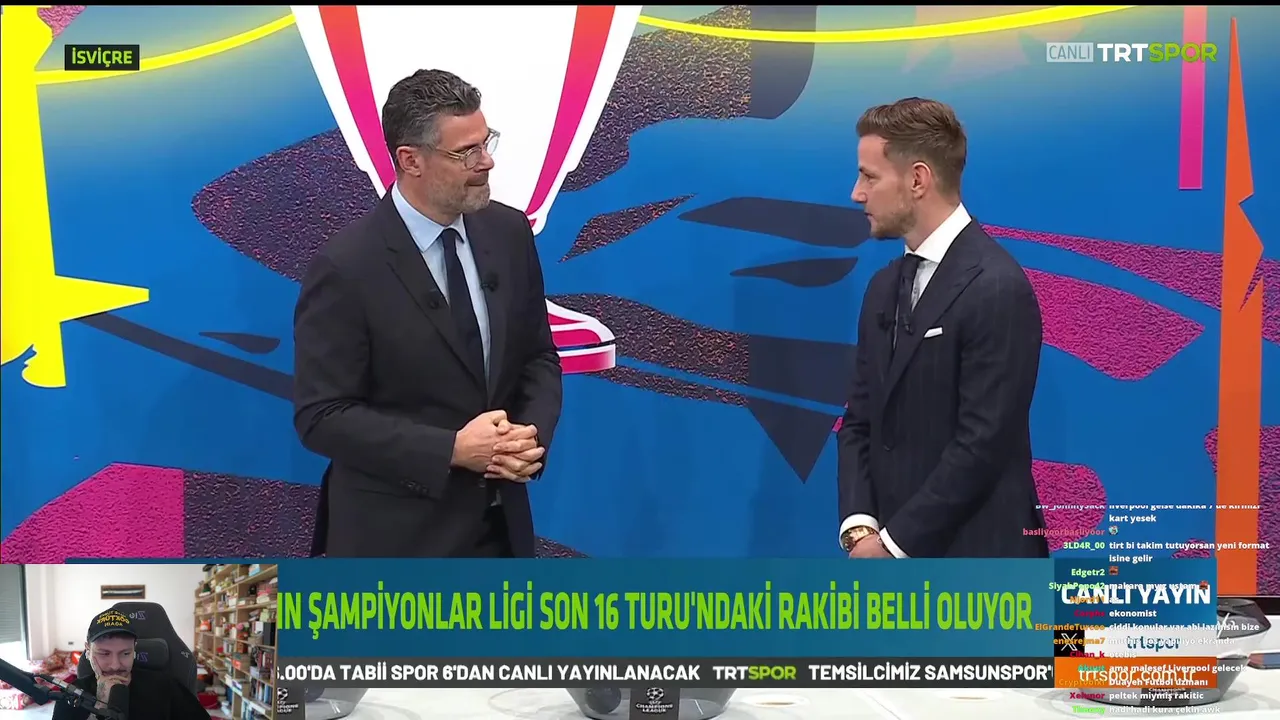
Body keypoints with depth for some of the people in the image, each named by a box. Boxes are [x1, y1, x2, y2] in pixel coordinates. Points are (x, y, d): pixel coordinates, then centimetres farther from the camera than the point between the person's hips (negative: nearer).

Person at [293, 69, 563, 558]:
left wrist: (533, 435, -10)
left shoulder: (509, 233, 1)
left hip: (498, 523, 5)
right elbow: (322, 415, -16)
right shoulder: (346, 267, -16)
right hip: (396, 536, -5)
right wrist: (451, 450, -23)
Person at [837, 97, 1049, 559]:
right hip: (896, 560, 7)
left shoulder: (997, 288, -14)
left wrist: (894, 540, -13)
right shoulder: (885, 287, 13)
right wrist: (860, 526, -4)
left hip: (973, 560, -7)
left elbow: (983, 441, -18)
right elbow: (860, 422, 12)